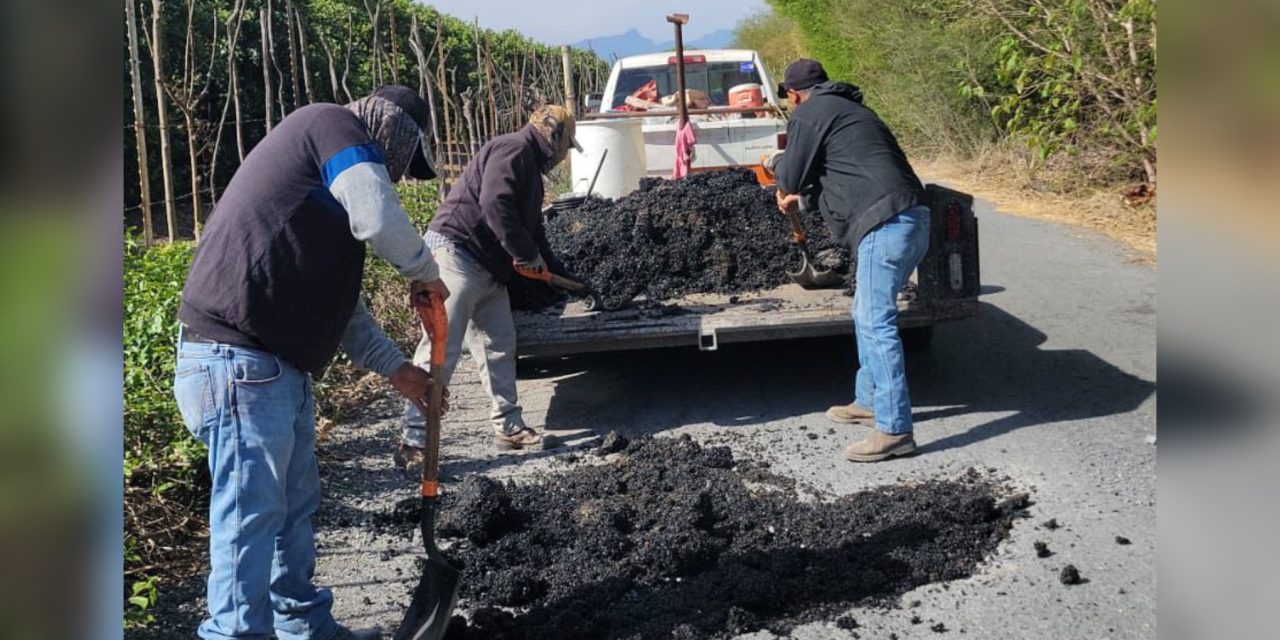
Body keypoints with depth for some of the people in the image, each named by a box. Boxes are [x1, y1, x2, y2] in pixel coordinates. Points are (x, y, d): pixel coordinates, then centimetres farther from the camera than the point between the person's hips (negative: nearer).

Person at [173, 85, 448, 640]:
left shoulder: (332, 177, 25)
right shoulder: (335, 125, -4)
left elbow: (336, 298, 27)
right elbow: (381, 221, -19)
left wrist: (395, 367, 26)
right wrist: (427, 273, -1)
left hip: (279, 365, 11)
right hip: (238, 360, -11)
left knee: (294, 506, 19)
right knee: (251, 514, -5)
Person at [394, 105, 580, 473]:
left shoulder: (530, 168, 25)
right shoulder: (513, 150, -8)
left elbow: (533, 230, 31)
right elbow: (494, 204, -23)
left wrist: (560, 275, 33)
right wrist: (527, 254, -15)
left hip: (489, 270, 11)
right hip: (456, 253, -11)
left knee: (500, 347, 11)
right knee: (440, 350, -12)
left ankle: (509, 427, 21)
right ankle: (414, 442, -11)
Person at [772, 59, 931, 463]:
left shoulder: (810, 114, 0)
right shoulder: (849, 109, 29)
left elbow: (791, 176, 0)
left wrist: (785, 184, 23)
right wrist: (799, 195, 48)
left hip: (886, 223, -10)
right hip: (911, 218, 10)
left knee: (876, 323, -11)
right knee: (867, 316, 21)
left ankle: (895, 430, -13)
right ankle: (869, 400, 31)